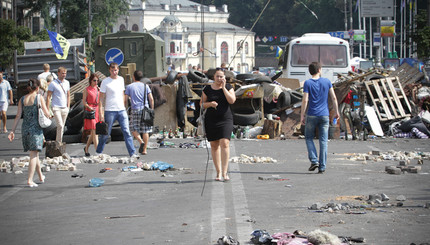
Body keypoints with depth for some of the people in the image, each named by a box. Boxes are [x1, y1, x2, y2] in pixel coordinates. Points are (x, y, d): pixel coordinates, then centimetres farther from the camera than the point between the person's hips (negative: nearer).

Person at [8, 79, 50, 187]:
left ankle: (41, 176, 34)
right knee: (34, 155, -3)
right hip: (36, 128, -5)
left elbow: (18, 116, 2)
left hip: (25, 128, 5)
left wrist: (13, 131, 3)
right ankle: (30, 180, -12)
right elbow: (47, 114, -9)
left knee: (34, 154, 19)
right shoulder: (39, 98, -8)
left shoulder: (22, 99, 5)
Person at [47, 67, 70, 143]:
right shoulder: (53, 84, -6)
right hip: (56, 108, -5)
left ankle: (57, 142, 15)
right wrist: (47, 109, -9)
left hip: (64, 108, 5)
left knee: (62, 127, 6)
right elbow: (48, 97, -5)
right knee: (60, 126, -17)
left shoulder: (67, 83, 12)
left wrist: (68, 107, 13)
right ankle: (59, 143, -11)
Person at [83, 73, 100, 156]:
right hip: (90, 111, -5)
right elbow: (84, 101, -3)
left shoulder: (98, 89, 14)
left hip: (98, 110, 5)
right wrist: (90, 108, -17)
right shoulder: (87, 90, 1)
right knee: (94, 131, -12)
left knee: (93, 132, 9)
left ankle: (86, 148, 27)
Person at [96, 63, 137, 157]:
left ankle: (132, 153, -5)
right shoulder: (105, 82, -4)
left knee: (127, 132, -4)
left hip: (121, 110, 4)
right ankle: (98, 152, 19)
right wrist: (100, 112, -11)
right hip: (110, 111, -4)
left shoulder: (121, 79, 12)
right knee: (105, 133, 4)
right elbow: (101, 98, -5)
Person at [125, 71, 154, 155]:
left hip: (135, 110, -2)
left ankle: (141, 141, -16)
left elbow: (125, 99, 0)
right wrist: (152, 109, 10)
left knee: (134, 129, 9)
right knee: (145, 131, 4)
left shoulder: (129, 87, 4)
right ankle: (144, 150, 3)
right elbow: (151, 99, 2)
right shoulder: (145, 86, 8)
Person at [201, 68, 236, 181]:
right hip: (211, 120, 2)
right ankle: (218, 172, 12)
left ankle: (225, 172, -16)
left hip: (225, 120, -2)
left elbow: (232, 100, -11)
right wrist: (210, 104, -11)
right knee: (214, 145, 4)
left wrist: (223, 87, -11)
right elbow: (202, 104, 10)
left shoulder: (228, 87, 4)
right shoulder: (207, 89, 6)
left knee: (225, 143, -15)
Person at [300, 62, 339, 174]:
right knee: (323, 141, 3)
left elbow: (305, 100, -9)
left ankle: (314, 161, -3)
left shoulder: (308, 83, -4)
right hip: (324, 115, 2)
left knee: (309, 138, 13)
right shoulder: (327, 82, 3)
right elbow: (334, 98, 2)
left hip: (312, 115, -2)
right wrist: (336, 112, 11)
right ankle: (322, 167, 1)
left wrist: (302, 115, -4)